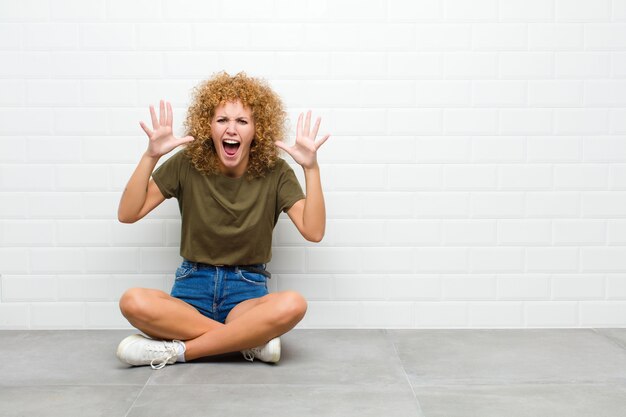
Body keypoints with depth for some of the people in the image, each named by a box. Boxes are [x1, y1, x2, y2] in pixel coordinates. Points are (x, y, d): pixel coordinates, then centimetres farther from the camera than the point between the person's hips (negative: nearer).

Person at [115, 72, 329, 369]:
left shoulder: (274, 172, -3)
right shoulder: (187, 165, -2)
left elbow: (313, 231, -13)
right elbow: (127, 214, -6)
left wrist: (311, 168, -22)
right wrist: (150, 156, -17)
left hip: (247, 293, -1)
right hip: (192, 289, 1)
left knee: (293, 305, -35)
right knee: (132, 302, -31)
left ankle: (175, 350, -21)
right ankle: (252, 340, -21)